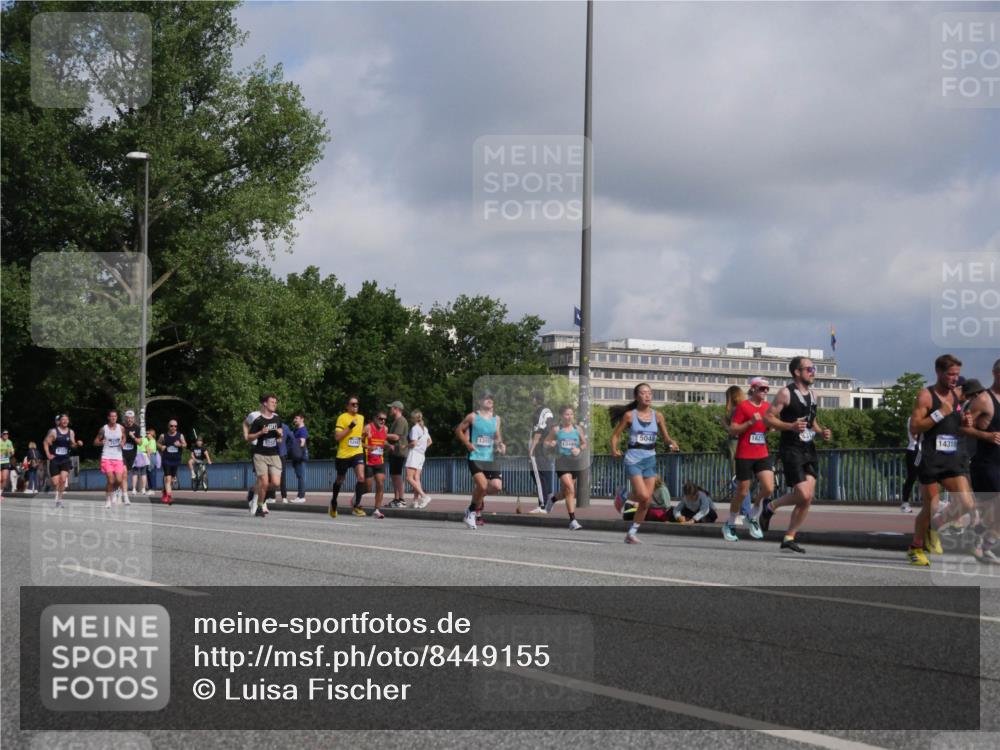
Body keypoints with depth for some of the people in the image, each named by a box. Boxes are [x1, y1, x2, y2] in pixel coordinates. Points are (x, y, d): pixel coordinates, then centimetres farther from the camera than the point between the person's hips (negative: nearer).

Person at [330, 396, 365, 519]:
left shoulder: (361, 418, 11)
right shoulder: (342, 418, -7)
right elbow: (337, 437, -14)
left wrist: (364, 435, 3)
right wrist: (350, 427, -21)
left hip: (357, 453, 3)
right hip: (343, 454, -3)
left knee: (361, 477, -20)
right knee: (340, 480, 14)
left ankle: (357, 504, -14)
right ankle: (333, 502, 39)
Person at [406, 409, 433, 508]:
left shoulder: (415, 428, -10)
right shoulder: (424, 428, 16)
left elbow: (414, 443, -18)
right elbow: (430, 441, 23)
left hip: (414, 453, -9)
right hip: (422, 455, 9)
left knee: (409, 478, -11)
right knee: (416, 478, 5)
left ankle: (424, 496, -22)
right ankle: (416, 500, -3)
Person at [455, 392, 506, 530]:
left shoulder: (496, 418, 12)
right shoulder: (473, 417, -1)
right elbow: (459, 430, 7)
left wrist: (500, 445, 0)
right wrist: (467, 443, -7)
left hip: (490, 458, 5)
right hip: (476, 457, -5)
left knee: (497, 486, -11)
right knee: (482, 485, -20)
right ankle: (473, 511, 4)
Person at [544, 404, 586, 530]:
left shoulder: (578, 429, 7)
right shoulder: (556, 429, 2)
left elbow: (584, 444, 16)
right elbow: (546, 442, 10)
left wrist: (579, 449, -5)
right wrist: (550, 444, -13)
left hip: (574, 461, 4)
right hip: (562, 460, -4)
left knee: (565, 493, 11)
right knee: (570, 489, -19)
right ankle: (573, 520, -16)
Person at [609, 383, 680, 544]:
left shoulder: (657, 416, 3)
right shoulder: (629, 415, -4)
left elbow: (666, 437, 9)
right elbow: (616, 435, 1)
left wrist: (672, 444, -13)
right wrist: (614, 449, -17)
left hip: (650, 459, 4)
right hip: (633, 459, -4)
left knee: (646, 502, 2)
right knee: (644, 496, -19)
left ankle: (632, 532, 16)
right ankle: (630, 495, 16)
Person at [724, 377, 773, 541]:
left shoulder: (768, 407, 11)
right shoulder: (743, 406, -6)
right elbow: (732, 430, -10)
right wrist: (750, 422, -21)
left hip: (762, 455, 5)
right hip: (744, 455, -5)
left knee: (768, 488, -10)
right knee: (742, 492, 1)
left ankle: (753, 517, 14)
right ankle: (730, 524, 19)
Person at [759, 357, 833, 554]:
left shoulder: (811, 394, 15)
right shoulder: (786, 393, -8)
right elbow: (768, 418, -10)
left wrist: (822, 432, 6)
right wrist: (791, 426, -22)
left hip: (809, 450, 7)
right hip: (791, 449, -7)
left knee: (808, 497, -1)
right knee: (803, 495, -17)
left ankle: (789, 539, 7)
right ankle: (770, 506, 10)